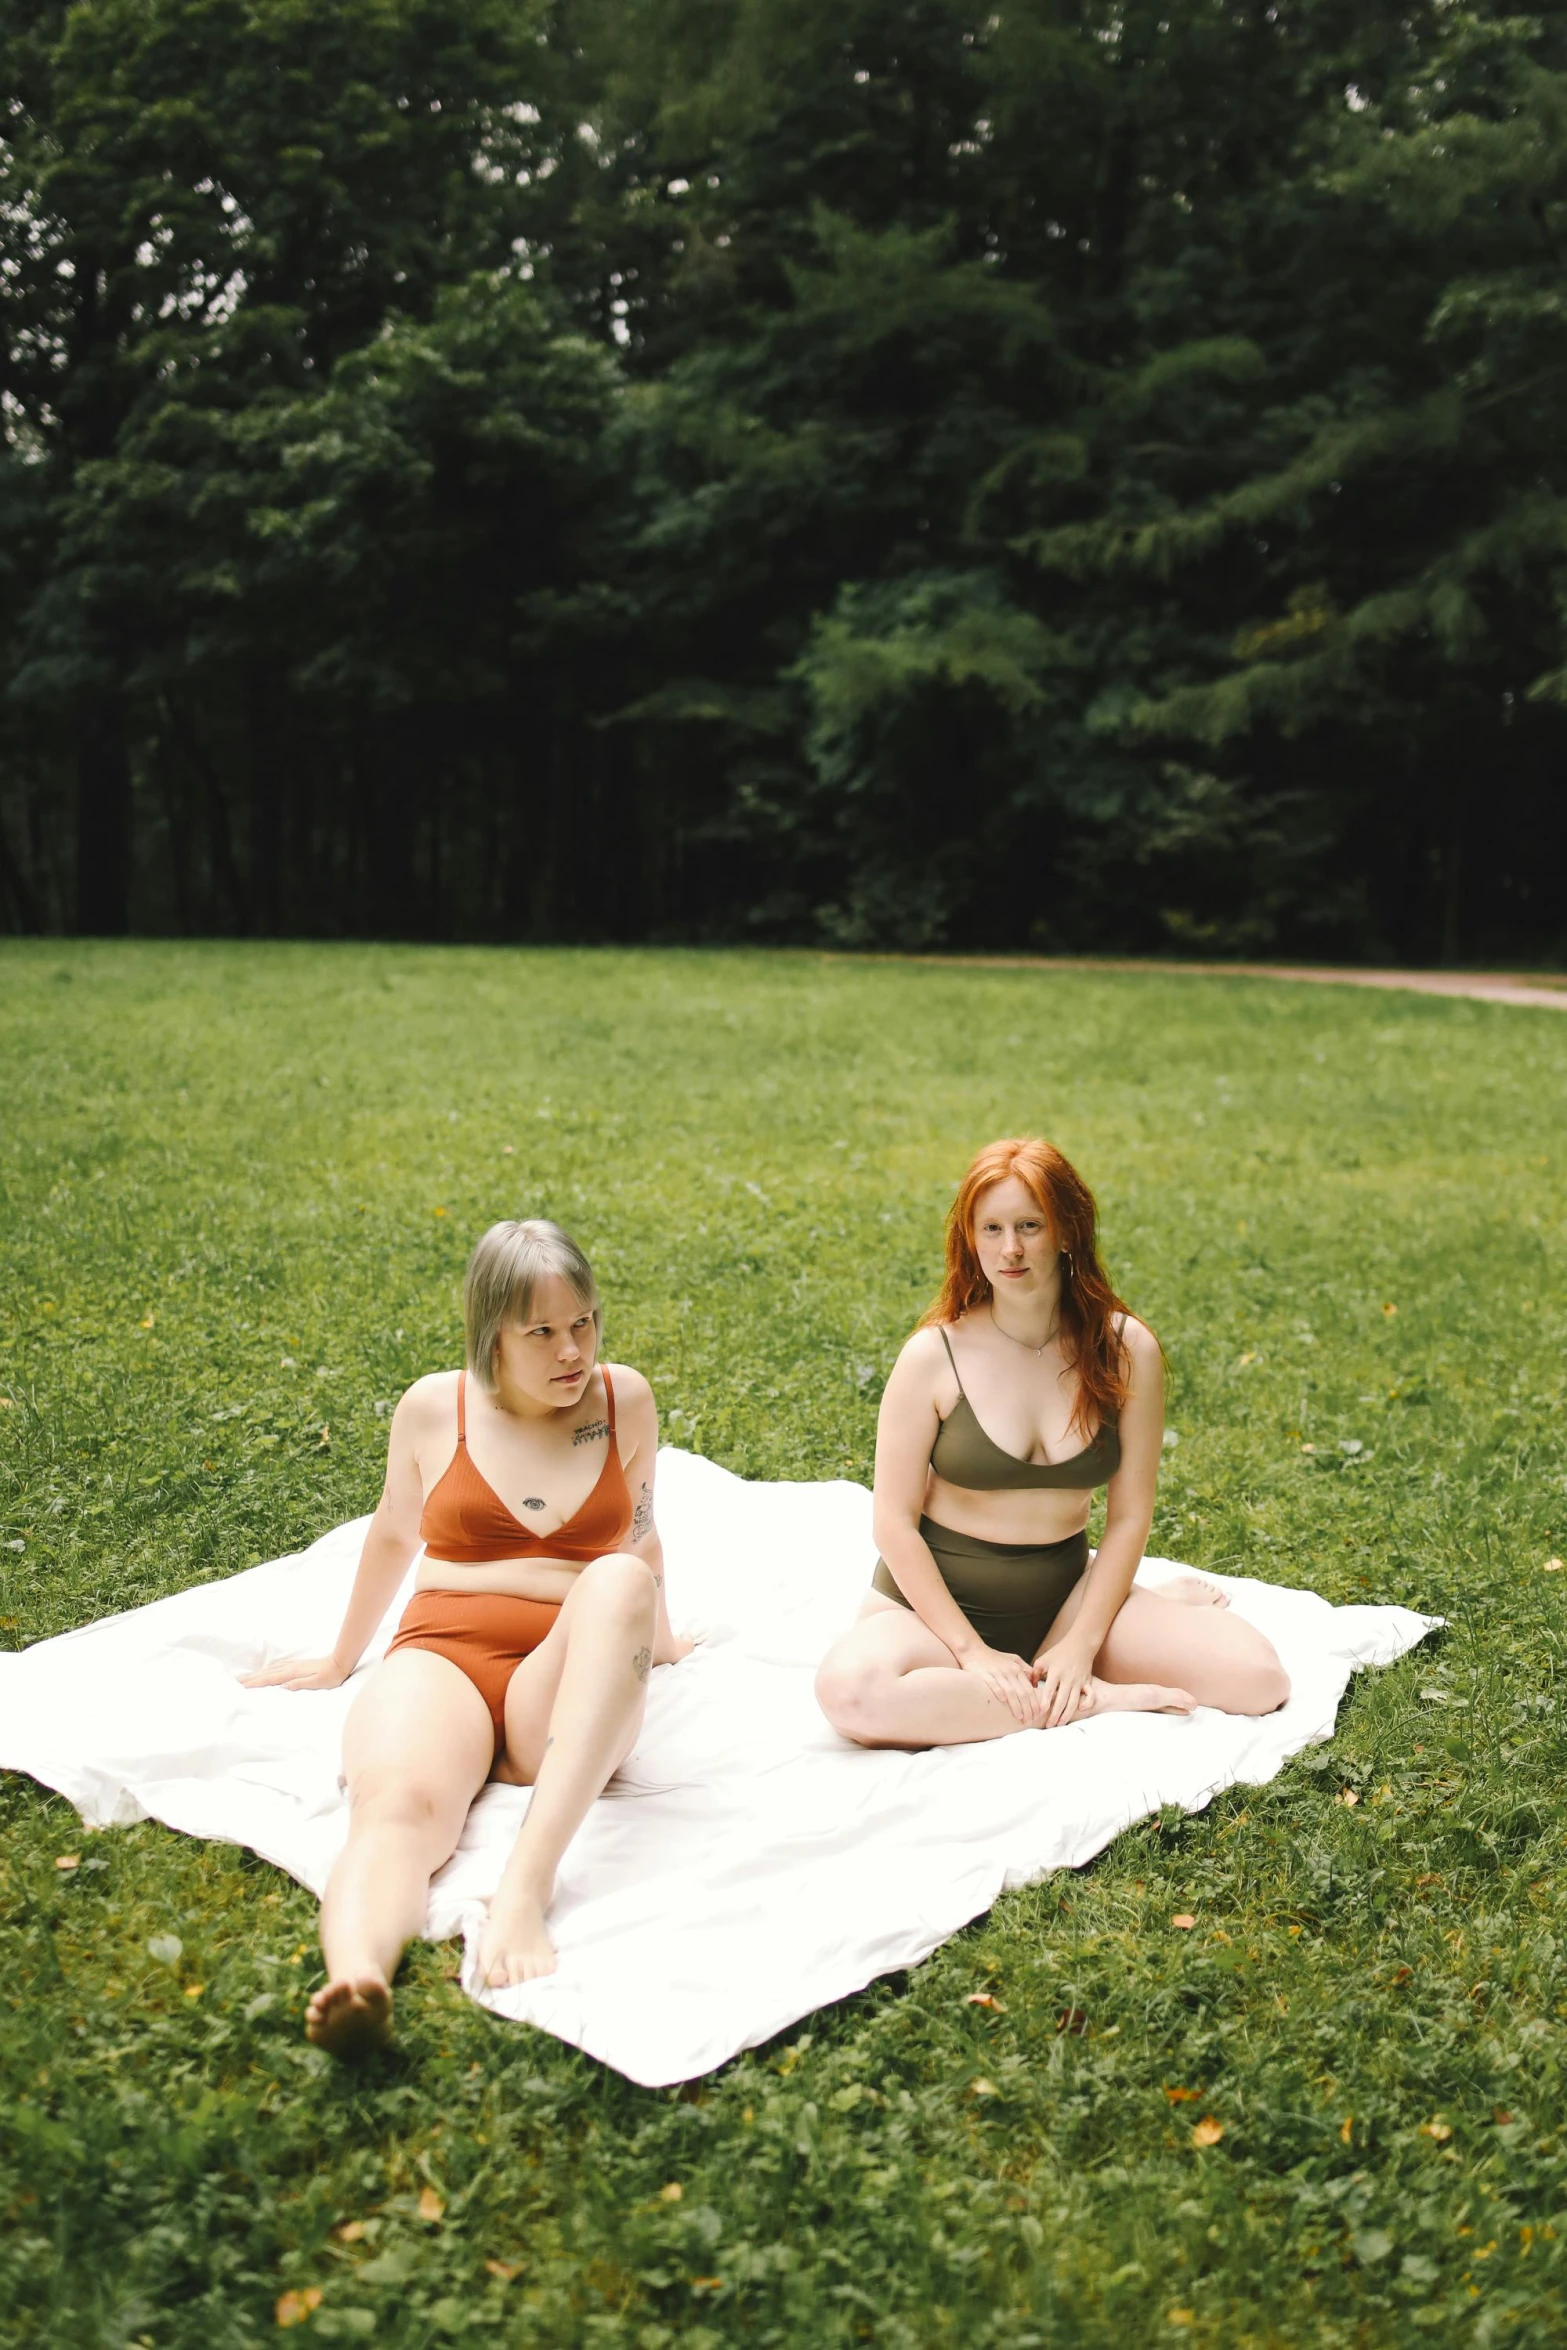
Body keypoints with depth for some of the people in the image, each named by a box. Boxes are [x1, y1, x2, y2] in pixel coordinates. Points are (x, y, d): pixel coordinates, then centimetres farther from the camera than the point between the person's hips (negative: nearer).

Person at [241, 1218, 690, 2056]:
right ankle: (354, 1984, -68)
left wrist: (654, 1639, 38)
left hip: (570, 1688, 1)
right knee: (397, 1804, -36)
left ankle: (525, 1885, -48)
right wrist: (342, 1657, 33)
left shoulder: (625, 1398, 9)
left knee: (617, 1582, -36)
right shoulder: (433, 1406, 8)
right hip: (442, 1658, 0)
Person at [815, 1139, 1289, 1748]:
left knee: (1257, 1677, -18)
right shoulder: (935, 1355, -13)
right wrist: (970, 1650, -17)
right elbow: (895, 1523, -10)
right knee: (851, 1689, -36)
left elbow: (1129, 1516, -2)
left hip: (1064, 1594, 2)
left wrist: (1083, 1641, -13)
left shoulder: (1125, 1349, -6)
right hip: (937, 1597, -1)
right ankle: (1091, 1701, -20)